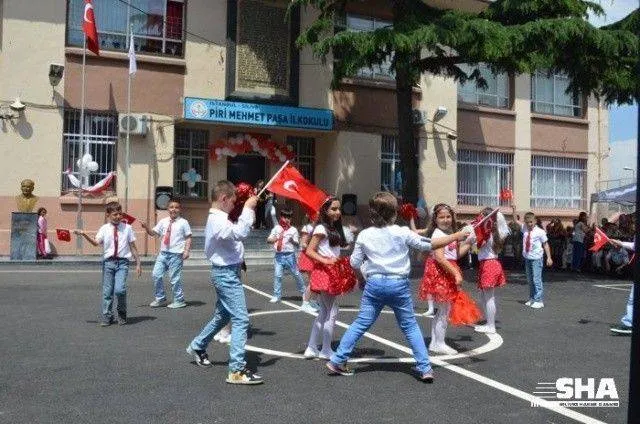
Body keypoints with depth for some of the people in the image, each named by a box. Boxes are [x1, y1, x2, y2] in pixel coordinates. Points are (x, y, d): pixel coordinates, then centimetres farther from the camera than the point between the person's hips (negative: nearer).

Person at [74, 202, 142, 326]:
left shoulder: (127, 228, 5)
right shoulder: (104, 229, 5)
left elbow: (133, 247, 8)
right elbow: (96, 242, -9)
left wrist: (138, 263, 7)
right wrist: (84, 235, -24)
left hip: (122, 262, -1)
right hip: (108, 262, 1)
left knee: (119, 290, -14)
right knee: (107, 291, 5)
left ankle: (122, 315, 10)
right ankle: (107, 317, 21)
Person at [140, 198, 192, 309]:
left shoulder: (183, 222, -2)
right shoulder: (163, 221, 10)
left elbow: (188, 238, -2)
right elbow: (153, 233, 11)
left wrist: (186, 251, -11)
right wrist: (146, 227, -7)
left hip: (176, 254, -5)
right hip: (163, 253, 5)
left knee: (175, 278, -1)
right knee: (156, 275, 4)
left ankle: (179, 301, 14)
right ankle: (160, 299, 20)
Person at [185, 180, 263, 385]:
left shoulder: (218, 218, 14)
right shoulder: (218, 220, -20)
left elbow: (237, 232, 14)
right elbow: (240, 233, -35)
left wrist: (248, 212, 3)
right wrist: (248, 208, -26)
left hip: (226, 272, 11)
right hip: (227, 274, -11)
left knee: (223, 315, 25)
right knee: (241, 319, -11)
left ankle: (197, 346, 41)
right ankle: (237, 370, -10)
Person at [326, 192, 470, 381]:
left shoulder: (364, 235, 0)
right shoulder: (402, 233, -7)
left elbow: (354, 263, 4)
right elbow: (428, 245, -1)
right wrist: (455, 236, 9)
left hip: (374, 284, 2)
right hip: (399, 285, -2)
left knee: (360, 323, 9)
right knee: (410, 326, 10)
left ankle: (337, 361, 10)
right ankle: (425, 368, 10)